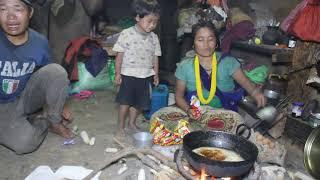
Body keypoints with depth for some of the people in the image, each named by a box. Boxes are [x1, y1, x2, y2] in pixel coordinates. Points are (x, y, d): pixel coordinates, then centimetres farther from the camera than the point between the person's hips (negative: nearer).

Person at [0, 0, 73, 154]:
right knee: (25, 144, -27)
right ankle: (43, 122, 8)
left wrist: (59, 106, 7)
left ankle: (55, 121, -4)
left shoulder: (40, 42, -11)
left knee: (57, 70, -21)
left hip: (25, 98, 3)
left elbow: (50, 77, 7)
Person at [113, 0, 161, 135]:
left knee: (139, 103, 13)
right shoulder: (126, 34, -10)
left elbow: (155, 57, 10)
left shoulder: (154, 38, 3)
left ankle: (132, 123, 34)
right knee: (125, 102, 3)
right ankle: (121, 126, 19)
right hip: (128, 74, -4)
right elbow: (119, 55, -6)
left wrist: (156, 74, 8)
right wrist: (118, 73, -6)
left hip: (146, 76, 4)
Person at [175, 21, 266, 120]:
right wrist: (188, 110, -19)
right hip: (196, 117, 0)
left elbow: (245, 82, -9)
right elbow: (179, 96, 2)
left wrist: (255, 92, -32)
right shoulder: (185, 66, -4)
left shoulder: (228, 62, -3)